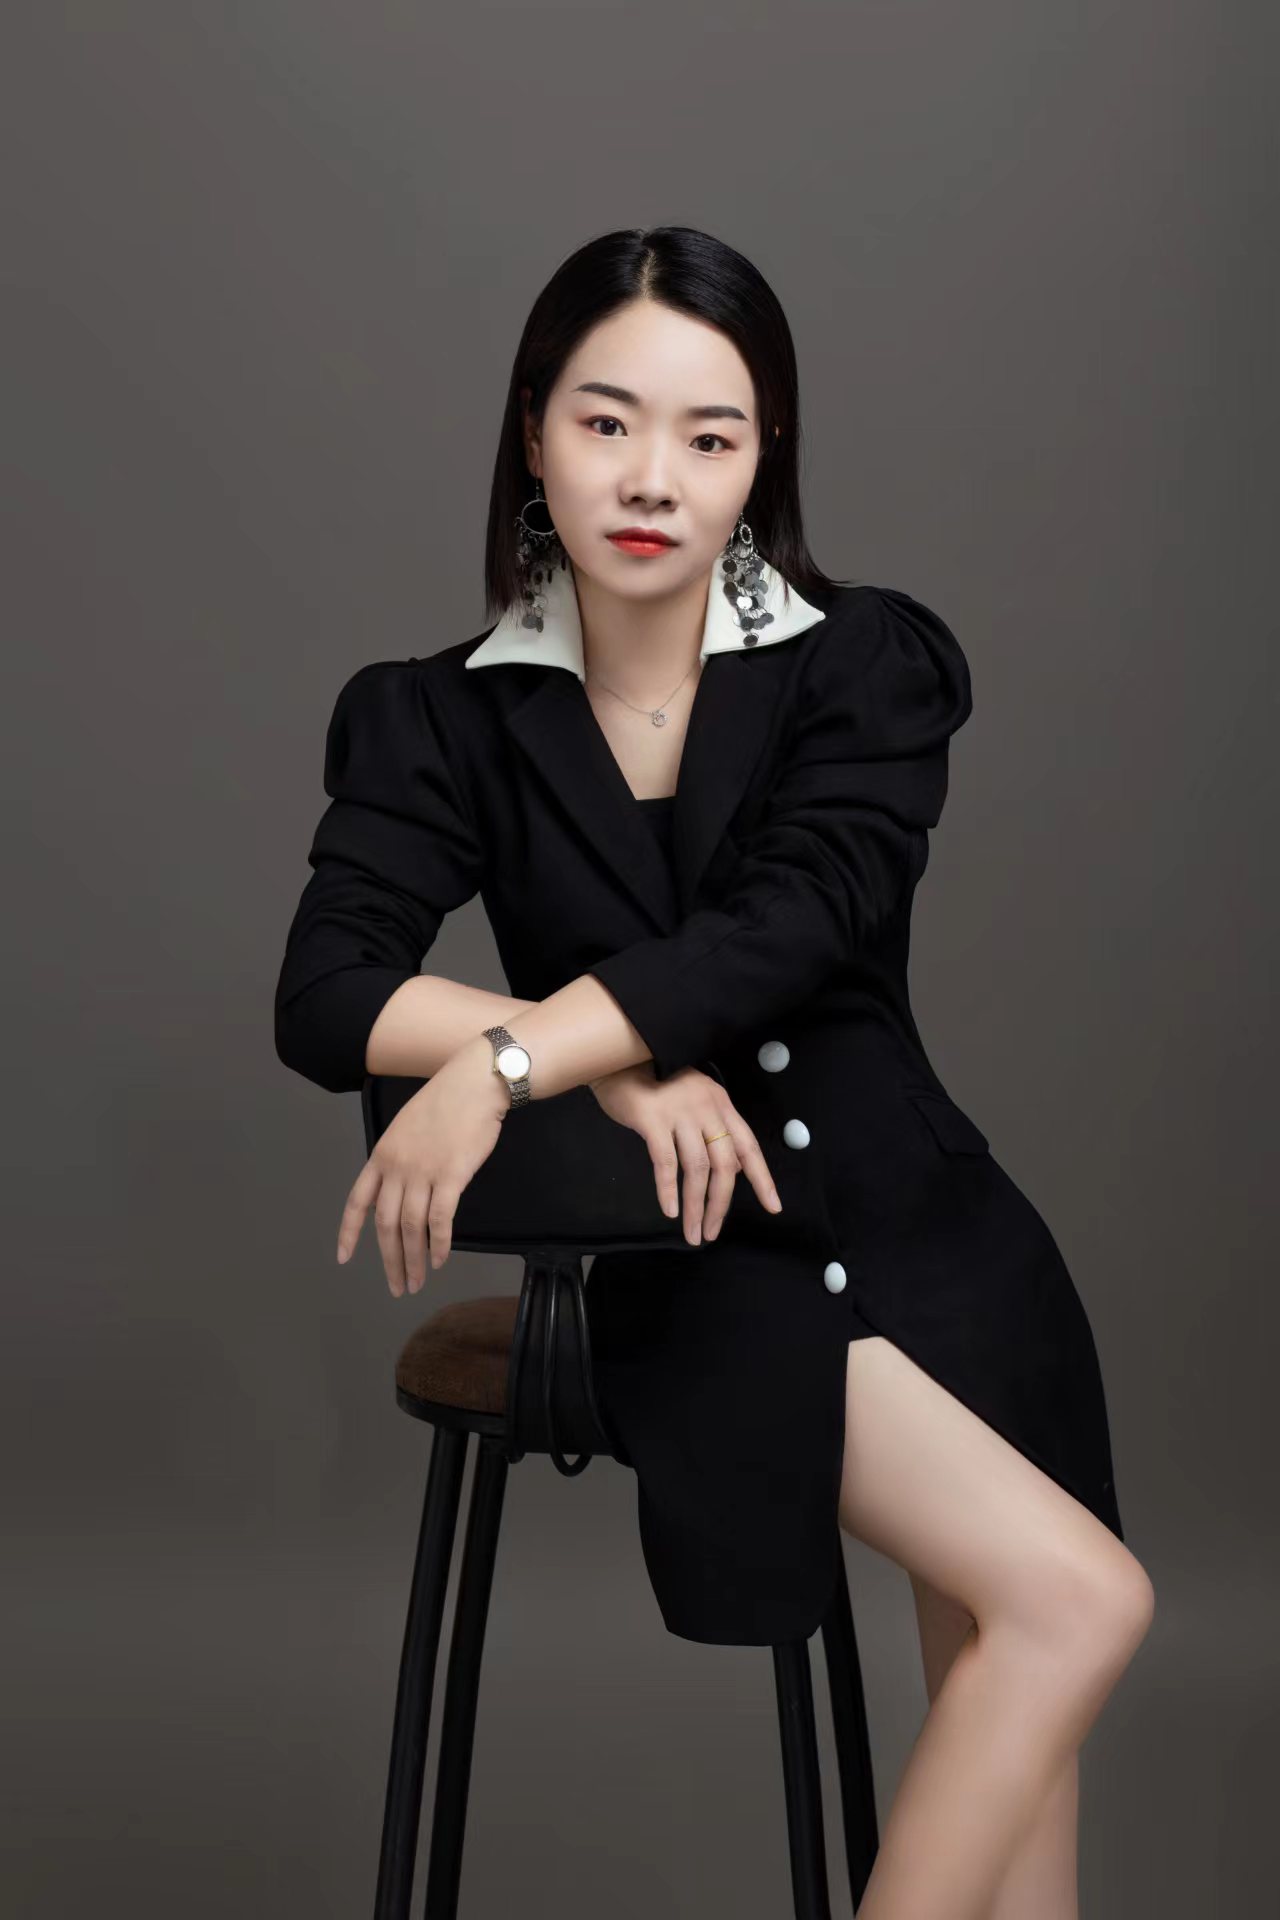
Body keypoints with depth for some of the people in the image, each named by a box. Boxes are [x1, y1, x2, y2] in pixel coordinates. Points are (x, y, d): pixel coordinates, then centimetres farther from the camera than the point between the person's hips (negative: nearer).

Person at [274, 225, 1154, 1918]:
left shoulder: (870, 666, 0)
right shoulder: (441, 721, 1)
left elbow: (785, 927, -16)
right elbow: (323, 1001, -10)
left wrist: (506, 1063, -24)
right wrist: (617, 1067, -20)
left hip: (929, 1232, 3)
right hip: (705, 1270, -2)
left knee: (1004, 1711, 0)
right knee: (1078, 1601, -18)